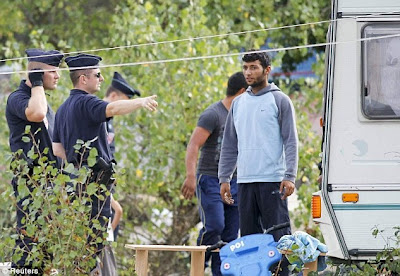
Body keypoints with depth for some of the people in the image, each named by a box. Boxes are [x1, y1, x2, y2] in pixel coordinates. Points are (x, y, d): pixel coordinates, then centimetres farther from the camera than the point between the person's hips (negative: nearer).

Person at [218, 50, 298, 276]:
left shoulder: (280, 101, 0)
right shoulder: (238, 103, 16)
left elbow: (291, 142, -4)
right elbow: (229, 145, 19)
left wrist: (290, 176, -13)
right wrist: (224, 178, 13)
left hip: (272, 181, -6)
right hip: (245, 181, 6)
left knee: (278, 236, -8)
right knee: (248, 235, 7)